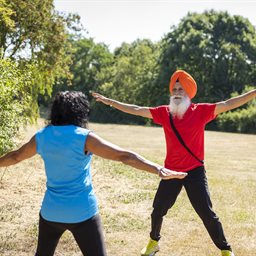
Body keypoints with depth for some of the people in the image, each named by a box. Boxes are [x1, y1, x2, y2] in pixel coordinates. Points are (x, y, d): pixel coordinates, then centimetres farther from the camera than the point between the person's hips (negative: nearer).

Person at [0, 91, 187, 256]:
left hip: (51, 211, 5)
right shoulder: (84, 137, -13)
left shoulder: (42, 136, 3)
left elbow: (15, 156, 20)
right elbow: (123, 156, -20)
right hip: (82, 212, -5)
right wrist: (158, 169, -22)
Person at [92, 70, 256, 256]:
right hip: (171, 171, 3)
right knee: (158, 210, 13)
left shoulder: (201, 111, -9)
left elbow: (228, 104, -16)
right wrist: (110, 101, 4)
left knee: (207, 214, -4)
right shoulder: (164, 113, -1)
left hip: (195, 171, -3)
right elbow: (136, 110, 4)